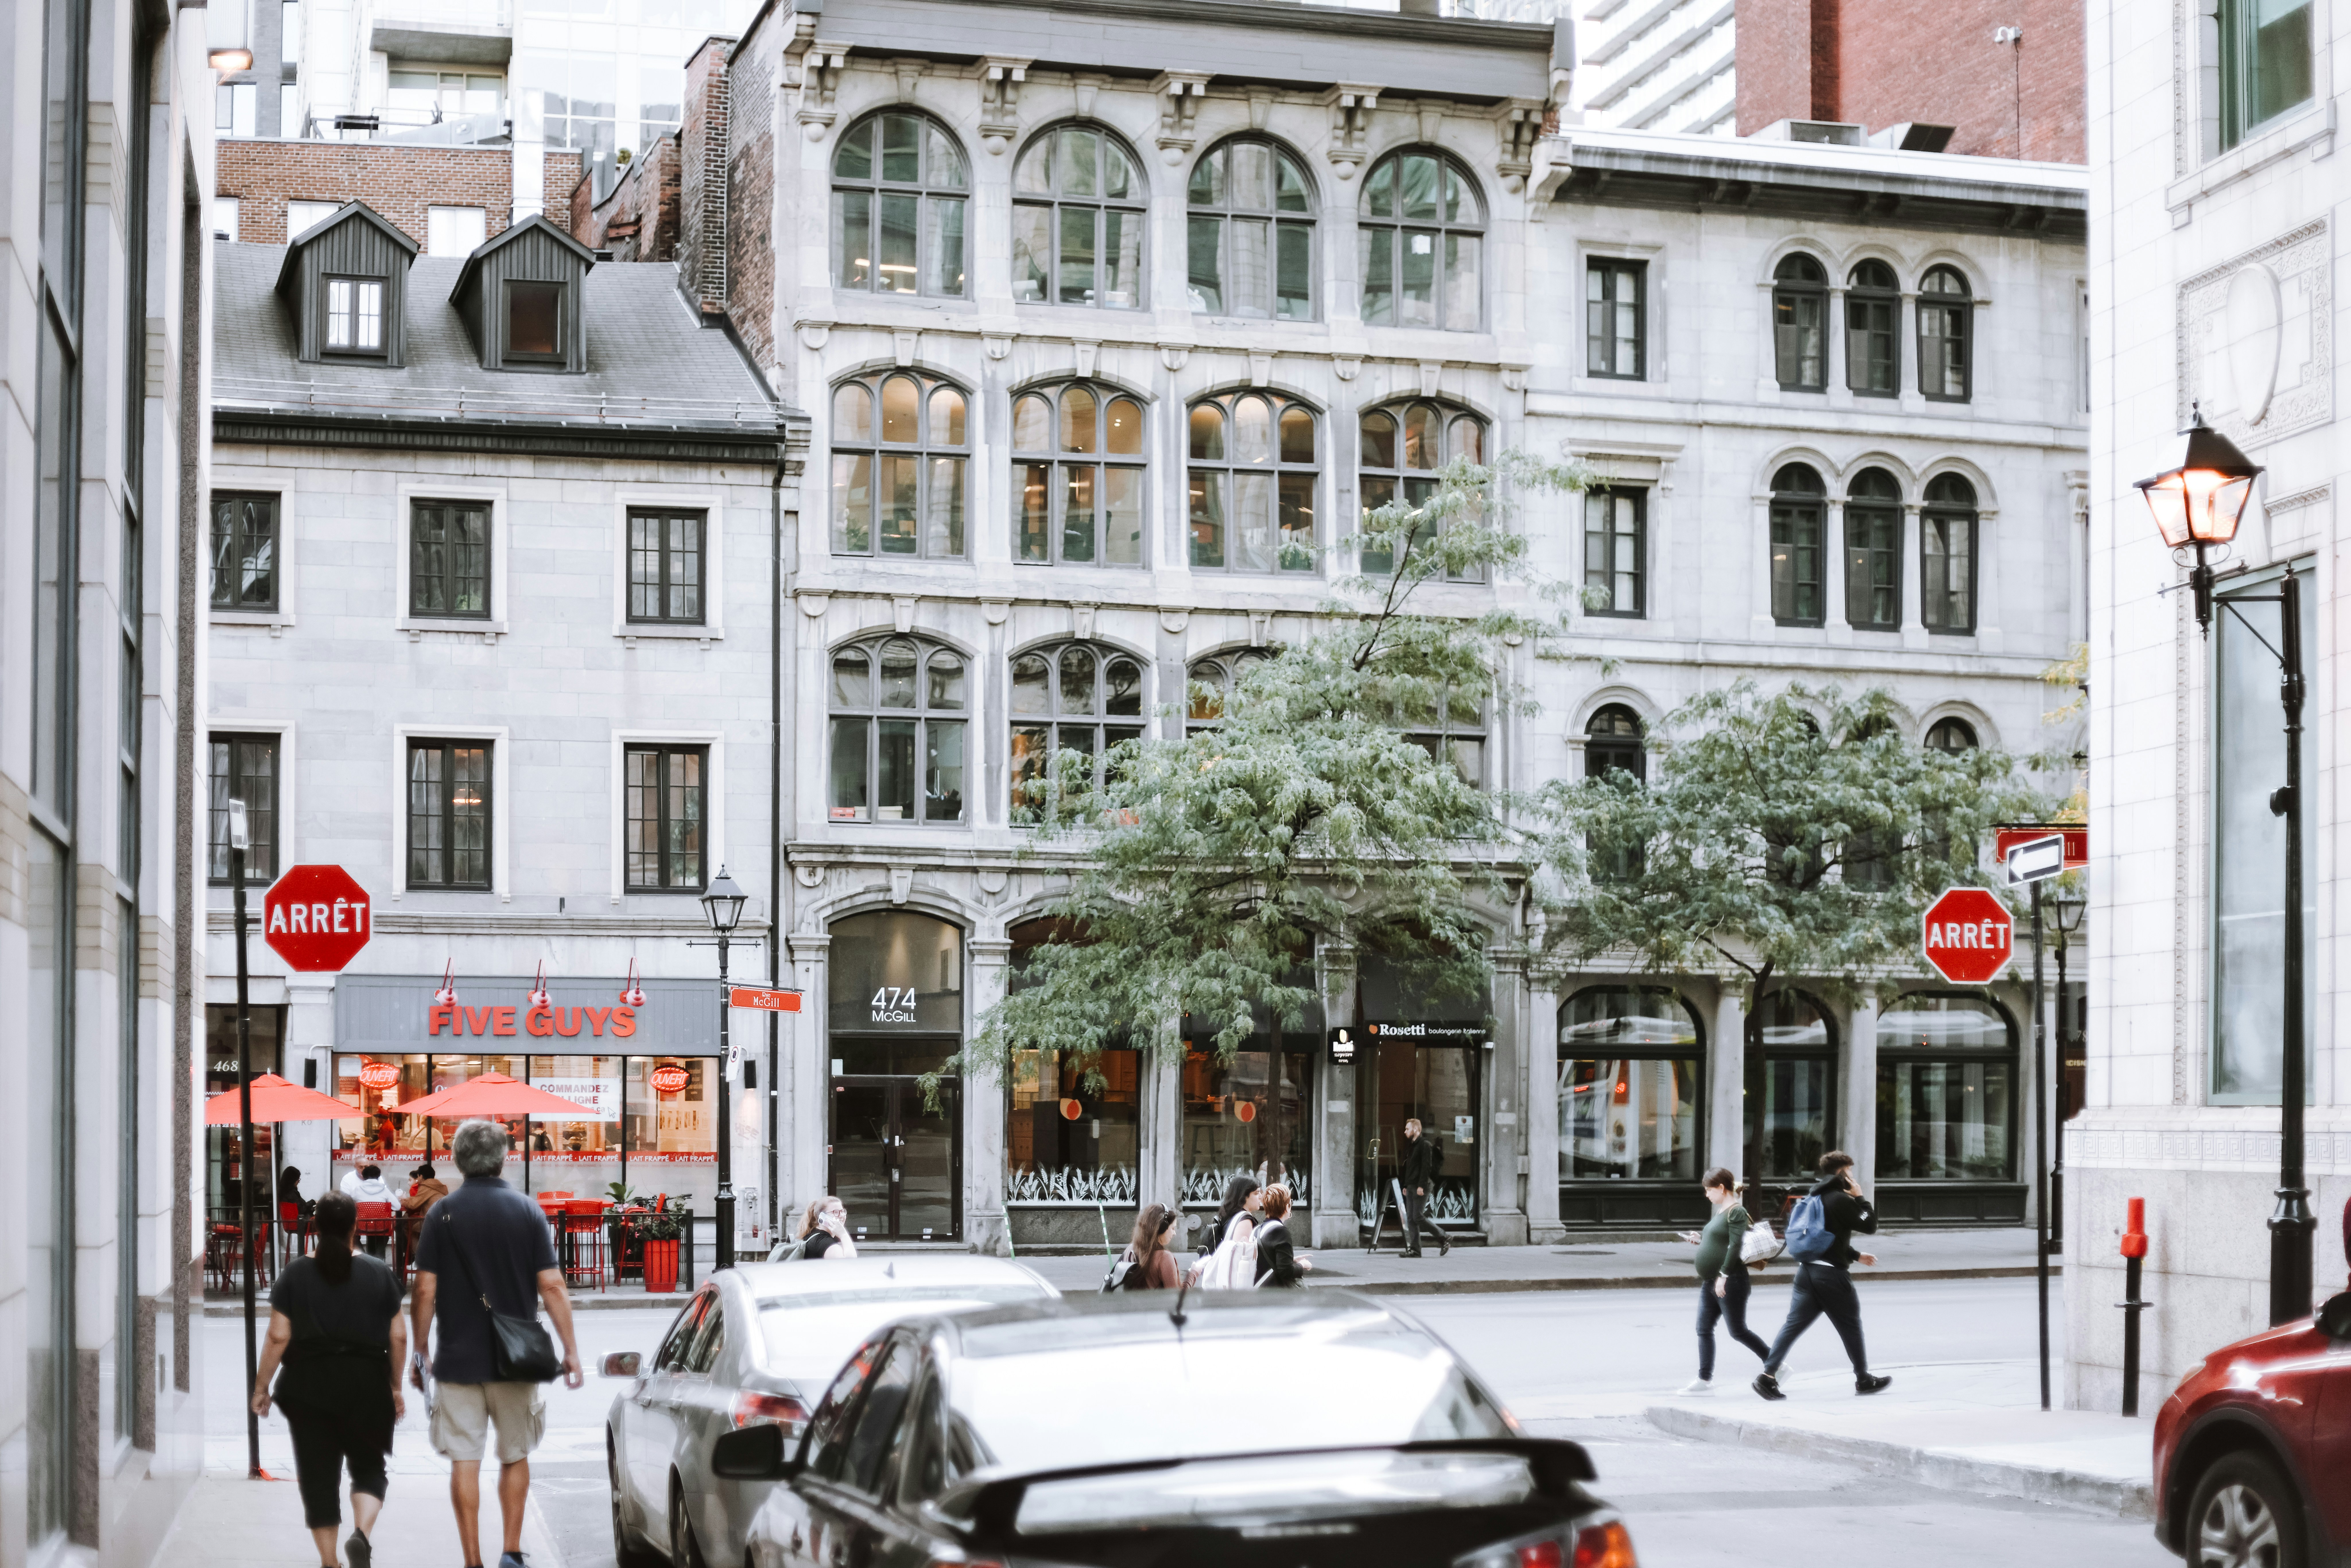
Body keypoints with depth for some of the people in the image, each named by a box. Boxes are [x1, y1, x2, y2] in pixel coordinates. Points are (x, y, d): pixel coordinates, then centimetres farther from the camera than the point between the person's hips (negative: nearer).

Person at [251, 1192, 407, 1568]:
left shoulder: (295, 1274, -1)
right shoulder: (379, 1273, 1)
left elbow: (278, 1337, -5)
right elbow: (398, 1337, 2)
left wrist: (262, 1387, 4)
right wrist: (396, 1387, 13)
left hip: (309, 1386, 0)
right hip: (366, 1385, 0)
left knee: (318, 1476, 6)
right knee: (369, 1467, 12)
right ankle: (362, 1533, -14)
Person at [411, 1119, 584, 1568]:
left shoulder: (443, 1214, -2)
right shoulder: (527, 1211, -1)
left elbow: (425, 1291, -4)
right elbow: (551, 1286, -4)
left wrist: (420, 1353, 7)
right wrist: (571, 1350, 2)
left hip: (458, 1358, -1)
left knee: (464, 1462, 2)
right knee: (515, 1457, 15)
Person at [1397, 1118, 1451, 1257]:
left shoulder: (1425, 1145, -8)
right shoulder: (1412, 1146, 20)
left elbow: (1427, 1166, -16)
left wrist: (1422, 1186, -22)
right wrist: (1406, 1186, 19)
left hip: (1421, 1187, -9)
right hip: (1412, 1187, 9)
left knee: (1418, 1217, -13)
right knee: (1411, 1219, 2)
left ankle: (1444, 1240, -3)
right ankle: (1414, 1250, 0)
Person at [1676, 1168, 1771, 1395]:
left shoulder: (1737, 1212, -12)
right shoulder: (1721, 1212, 16)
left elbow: (1735, 1246, -20)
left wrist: (1724, 1275, -24)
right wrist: (1701, 1239, 13)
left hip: (1730, 1283, -10)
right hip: (1711, 1283, 10)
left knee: (1738, 1331, -2)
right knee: (1704, 1330, 4)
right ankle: (1705, 1381, 4)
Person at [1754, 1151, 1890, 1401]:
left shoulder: (1816, 1197, 16)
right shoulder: (1842, 1200, -11)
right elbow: (1870, 1226, -9)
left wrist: (1856, 1255, 31)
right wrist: (1861, 1197, 1)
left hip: (1807, 1270, 7)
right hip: (1832, 1274, -7)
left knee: (1794, 1325, 1)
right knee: (1851, 1327, 10)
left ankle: (1768, 1374, -11)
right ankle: (1864, 1380, 22)